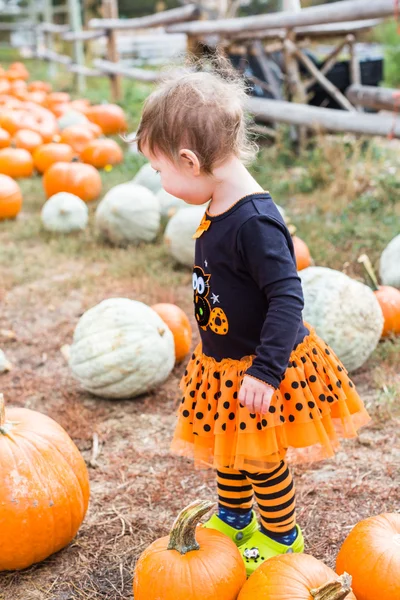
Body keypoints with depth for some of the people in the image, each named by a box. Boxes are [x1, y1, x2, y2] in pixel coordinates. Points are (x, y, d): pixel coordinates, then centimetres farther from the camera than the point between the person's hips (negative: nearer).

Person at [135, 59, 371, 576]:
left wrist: (265, 370, -29)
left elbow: (287, 297, -30)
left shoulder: (254, 221, -30)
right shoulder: (219, 209, -1)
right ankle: (232, 518, 49)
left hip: (257, 369, -8)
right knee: (227, 448, 25)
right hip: (222, 361, 8)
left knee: (262, 459, 12)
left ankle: (282, 538, 36)